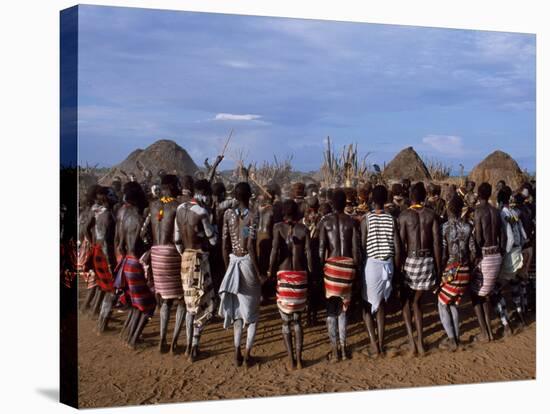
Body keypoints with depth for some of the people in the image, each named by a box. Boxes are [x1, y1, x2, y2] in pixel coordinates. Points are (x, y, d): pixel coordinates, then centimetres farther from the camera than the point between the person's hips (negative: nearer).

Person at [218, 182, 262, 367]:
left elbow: (224, 245, 2)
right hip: (248, 262, -4)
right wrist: (258, 271, -10)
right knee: (252, 310, 10)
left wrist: (228, 267, 13)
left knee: (238, 309, 14)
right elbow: (251, 246, -18)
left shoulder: (228, 213, 1)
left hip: (233, 263, 4)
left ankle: (237, 354, 14)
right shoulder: (253, 215, -12)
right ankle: (247, 354, 9)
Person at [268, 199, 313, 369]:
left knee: (286, 321, 7)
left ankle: (291, 359, 3)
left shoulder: (278, 227, -2)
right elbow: (308, 253, -2)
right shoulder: (304, 229, 3)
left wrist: (270, 271, -2)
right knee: (297, 320, 14)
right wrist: (311, 273, 5)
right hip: (301, 274, 2)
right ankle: (299, 358, 12)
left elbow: (275, 249, -12)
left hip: (283, 274, -2)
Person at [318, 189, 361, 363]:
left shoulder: (325, 221, -2)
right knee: (343, 307, 14)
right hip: (348, 266, 2)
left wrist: (320, 268, 1)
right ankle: (343, 348, 16)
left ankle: (334, 351, 7)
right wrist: (356, 267, 10)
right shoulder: (352, 222, 0)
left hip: (331, 265, -1)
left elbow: (321, 249, -7)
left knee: (331, 308, 5)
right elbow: (356, 250, -1)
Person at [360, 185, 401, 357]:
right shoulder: (392, 219, 0)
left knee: (367, 304, 10)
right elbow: (397, 249, 0)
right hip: (387, 265, 3)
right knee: (381, 303, 16)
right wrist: (396, 270, 11)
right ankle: (381, 342, 18)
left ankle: (373, 342, -2)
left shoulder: (367, 218, -8)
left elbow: (362, 246, -9)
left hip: (371, 264, -3)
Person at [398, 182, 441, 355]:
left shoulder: (404, 215, -5)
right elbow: (437, 243, 1)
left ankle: (411, 339, -1)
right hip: (428, 261, 3)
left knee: (405, 300, 14)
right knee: (417, 301, 17)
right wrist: (438, 268, 8)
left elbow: (401, 244, -9)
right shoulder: (432, 215, 2)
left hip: (410, 260, -3)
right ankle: (420, 341, 13)